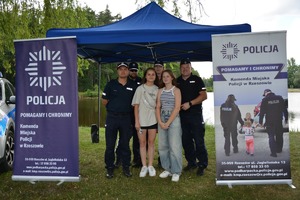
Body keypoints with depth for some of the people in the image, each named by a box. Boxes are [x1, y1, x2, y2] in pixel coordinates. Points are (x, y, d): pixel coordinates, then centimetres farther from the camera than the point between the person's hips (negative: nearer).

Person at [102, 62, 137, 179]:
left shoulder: (133, 85, 4)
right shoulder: (111, 84, 1)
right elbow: (104, 101, 3)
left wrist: (127, 108, 3)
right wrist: (113, 108, 4)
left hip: (126, 118, 1)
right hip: (112, 117, -1)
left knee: (125, 144, 9)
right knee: (110, 145, 4)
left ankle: (126, 167, 20)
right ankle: (109, 168, 16)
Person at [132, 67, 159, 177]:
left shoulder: (157, 89, 6)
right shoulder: (140, 89, 0)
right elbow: (136, 106, -2)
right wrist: (136, 121, -7)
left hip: (153, 119, 2)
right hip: (142, 120, -1)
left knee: (151, 142, 8)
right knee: (142, 143, 5)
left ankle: (150, 166, 17)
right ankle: (144, 166, 14)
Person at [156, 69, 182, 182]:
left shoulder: (176, 90, -3)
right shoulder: (160, 91, 10)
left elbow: (177, 108, -10)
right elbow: (158, 107, 8)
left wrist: (168, 123, -13)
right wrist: (160, 122, -6)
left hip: (174, 120, -5)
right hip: (162, 121, 5)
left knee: (174, 146, -5)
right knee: (162, 146, 6)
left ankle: (176, 172, 6)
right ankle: (167, 169, 19)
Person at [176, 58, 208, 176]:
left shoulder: (197, 80, 1)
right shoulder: (177, 82, 11)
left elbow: (204, 96, -8)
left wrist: (190, 103, -15)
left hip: (196, 114, -4)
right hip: (182, 115, 4)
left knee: (199, 141, -4)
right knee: (186, 141, 9)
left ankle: (202, 165, 6)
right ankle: (191, 162, 23)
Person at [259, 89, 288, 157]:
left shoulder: (265, 100, -6)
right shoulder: (279, 98, 4)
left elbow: (262, 112, -7)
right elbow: (284, 109, 8)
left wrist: (260, 121, -1)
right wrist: (286, 118, 16)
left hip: (269, 121, -3)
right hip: (279, 121, 3)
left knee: (271, 136, 2)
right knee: (279, 136, 18)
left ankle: (273, 152, -4)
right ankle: (279, 150, 30)